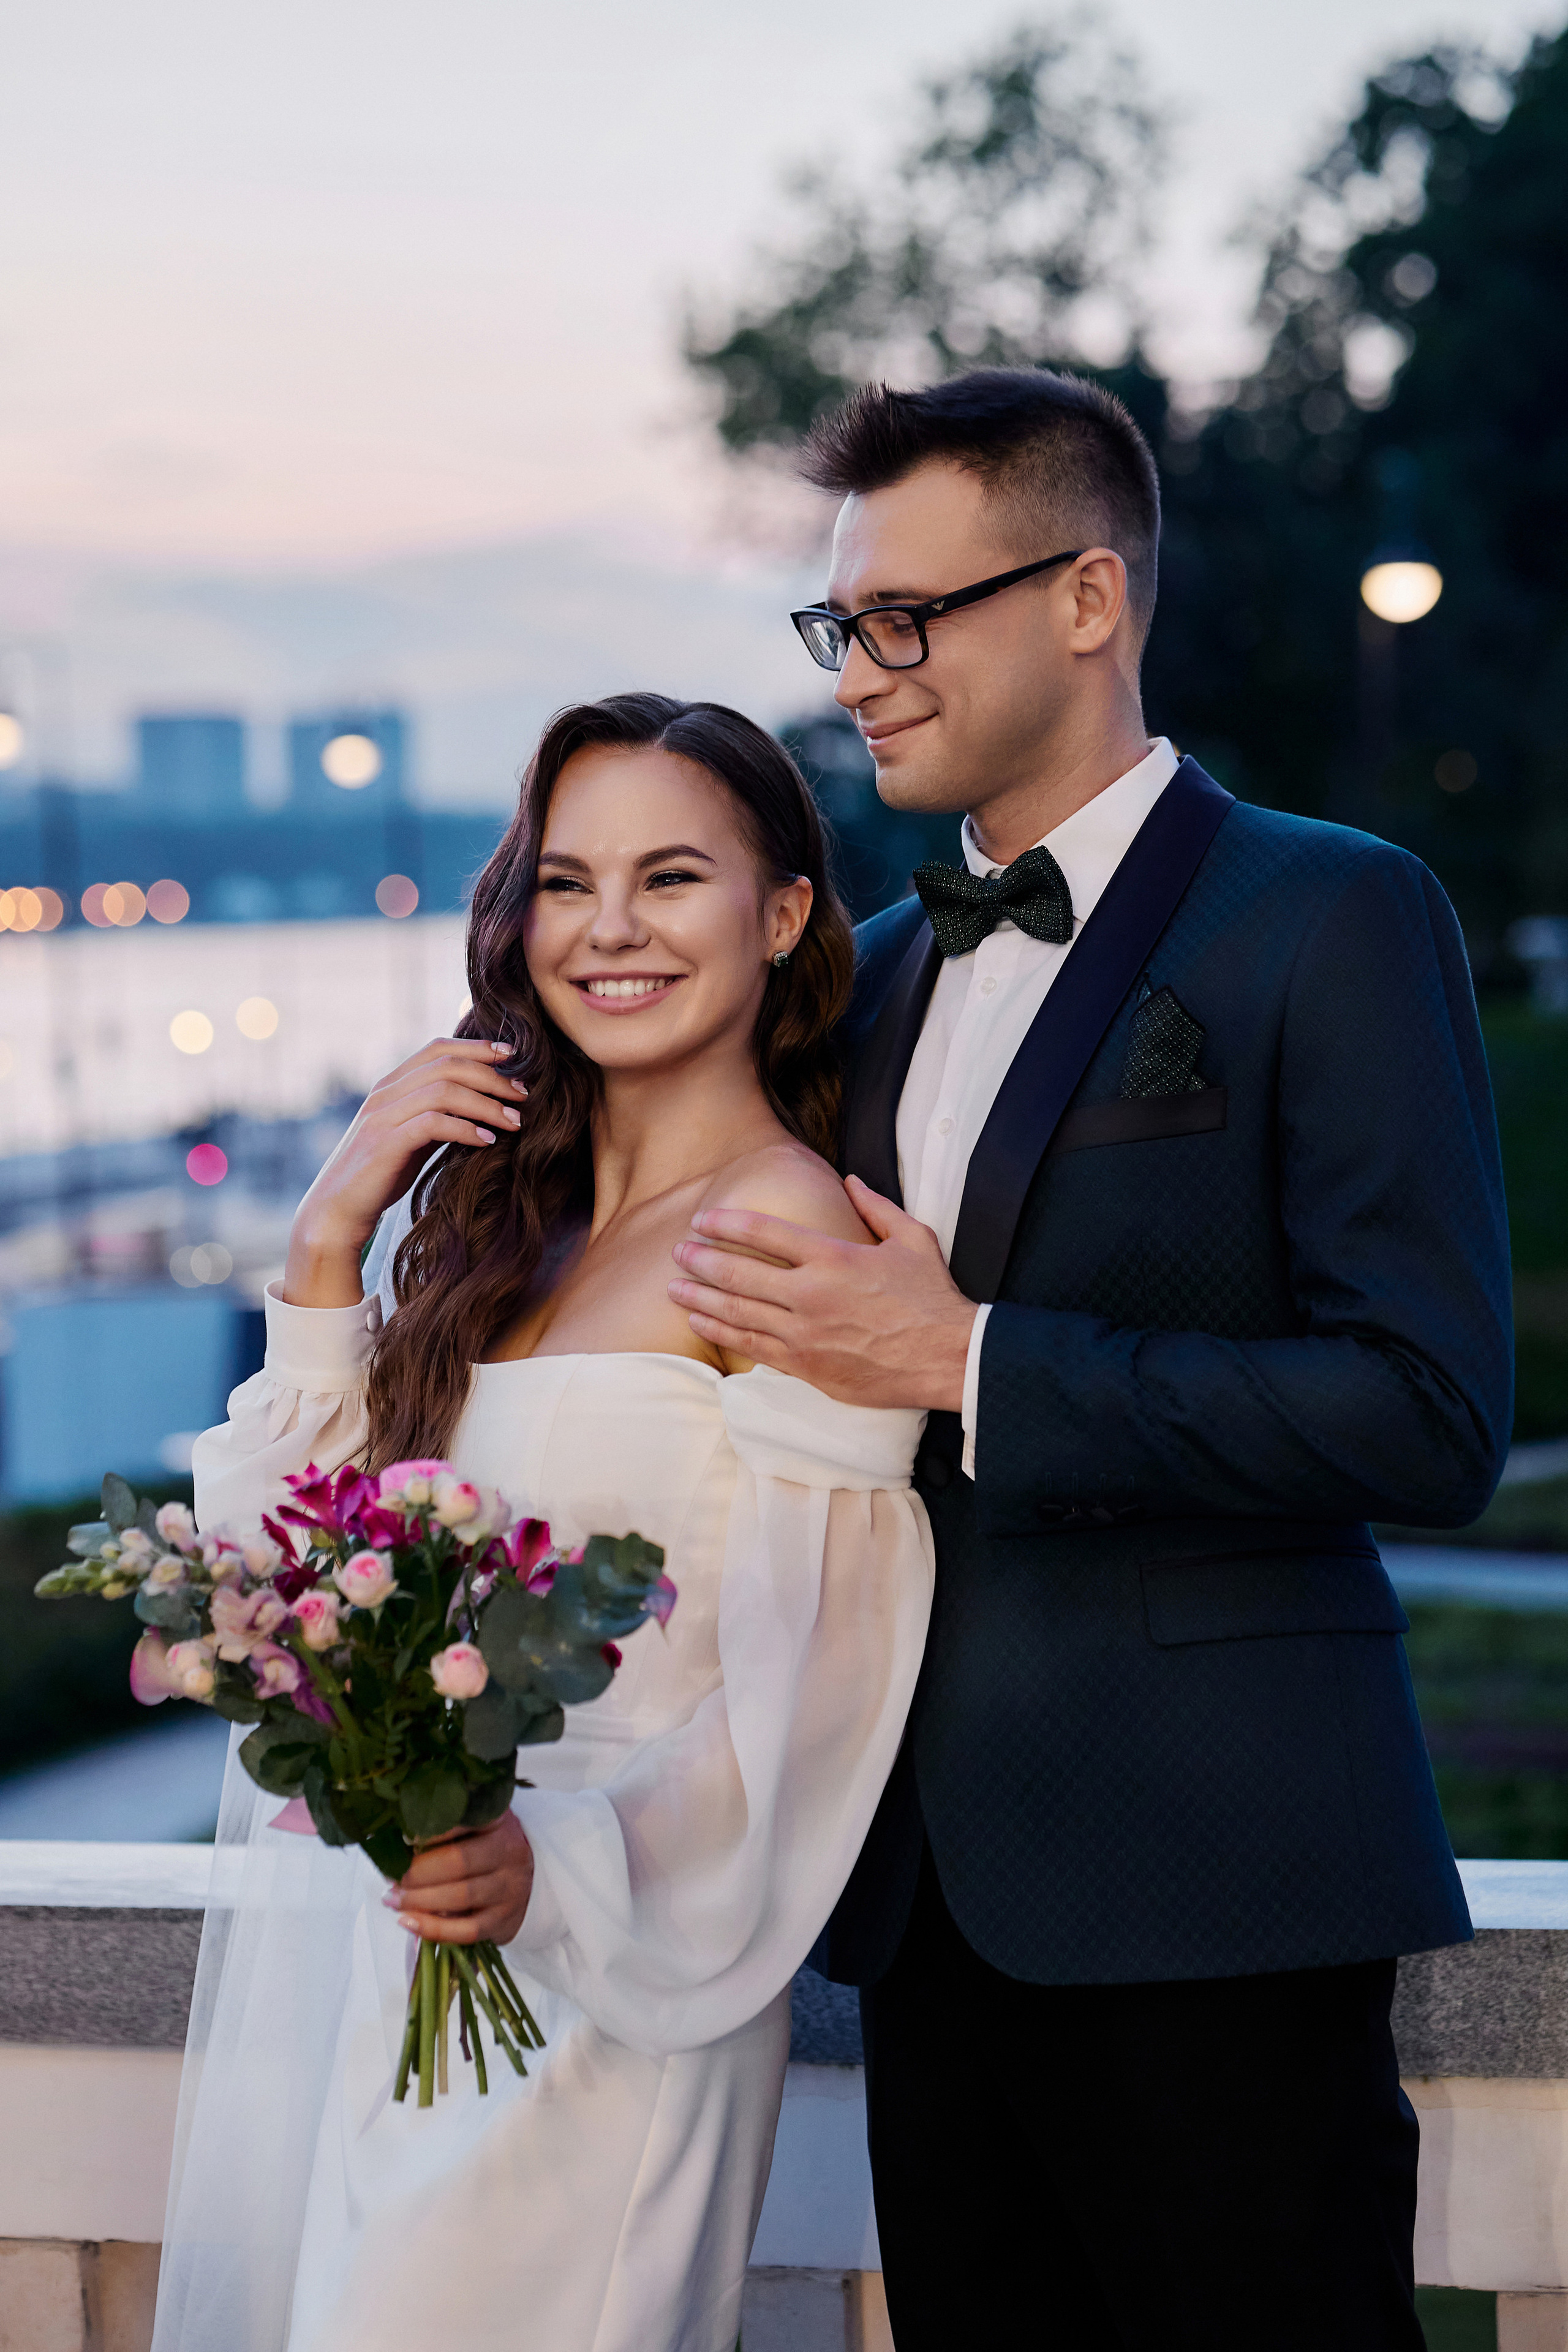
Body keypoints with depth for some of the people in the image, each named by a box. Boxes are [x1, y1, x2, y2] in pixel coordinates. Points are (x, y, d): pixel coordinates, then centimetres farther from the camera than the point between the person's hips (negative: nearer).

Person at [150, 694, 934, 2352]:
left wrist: (559, 1865, -30)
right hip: (355, 1950, 7)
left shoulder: (788, 1233, -12)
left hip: (600, 1993, -6)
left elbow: (810, 1690, -15)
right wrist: (329, 1243, -1)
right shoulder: (490, 1204, 9)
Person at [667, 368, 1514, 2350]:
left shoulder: (1329, 919, -6)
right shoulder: (880, 968, 15)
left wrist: (971, 1364, -16)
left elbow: (1431, 1417, -16)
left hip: (1208, 1886, -6)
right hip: (942, 1887, 7)